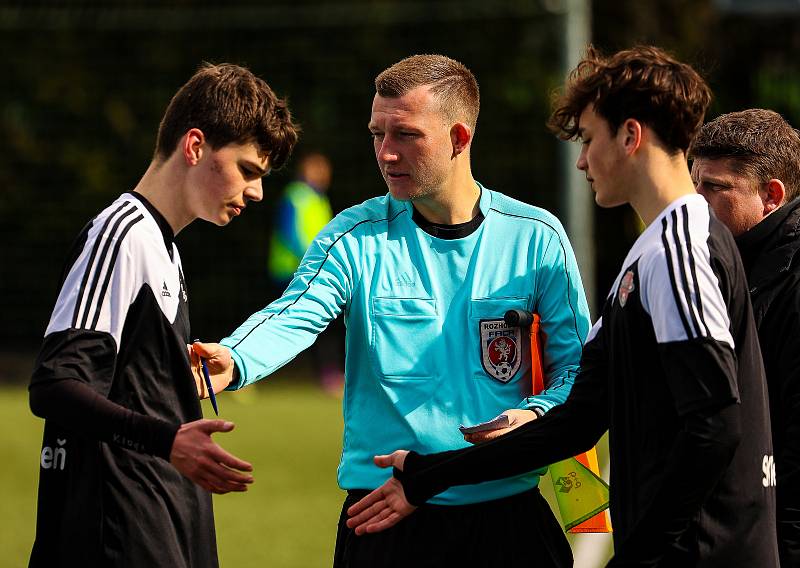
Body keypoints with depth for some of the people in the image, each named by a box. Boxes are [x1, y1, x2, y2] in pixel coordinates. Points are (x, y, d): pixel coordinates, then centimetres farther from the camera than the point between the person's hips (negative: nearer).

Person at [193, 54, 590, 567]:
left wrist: (536, 413, -16)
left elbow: (575, 361, 6)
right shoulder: (356, 237, -1)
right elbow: (294, 317, -18)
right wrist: (235, 361, -40)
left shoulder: (535, 236, 2)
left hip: (506, 512, 1)